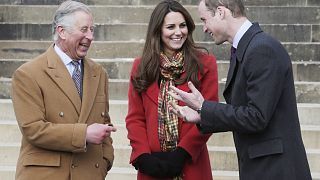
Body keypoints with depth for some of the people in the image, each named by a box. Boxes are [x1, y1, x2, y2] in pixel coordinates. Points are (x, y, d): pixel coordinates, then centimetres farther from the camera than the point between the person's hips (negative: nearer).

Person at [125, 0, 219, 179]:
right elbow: (134, 118, 3)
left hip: (192, 165, -1)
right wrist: (143, 156, -11)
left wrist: (183, 153, -14)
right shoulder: (141, 67, 5)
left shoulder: (205, 63, -1)